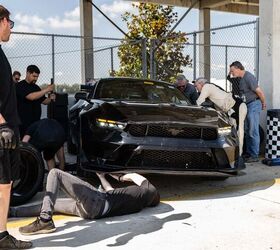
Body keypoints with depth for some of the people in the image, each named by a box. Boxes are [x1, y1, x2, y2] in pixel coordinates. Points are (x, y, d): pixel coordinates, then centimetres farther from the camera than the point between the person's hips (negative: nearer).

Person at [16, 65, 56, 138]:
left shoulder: (36, 87, 16)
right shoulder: (20, 86, -7)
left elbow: (44, 101, 20)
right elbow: (31, 97, -23)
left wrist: (50, 98, -3)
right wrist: (46, 90, -19)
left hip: (36, 122, 7)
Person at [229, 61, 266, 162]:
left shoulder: (248, 77, -18)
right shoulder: (241, 78, 11)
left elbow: (260, 92, -17)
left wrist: (263, 104, -6)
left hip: (253, 105, -10)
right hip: (247, 105, 10)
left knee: (253, 131, -7)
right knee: (247, 131, 13)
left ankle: (254, 156, -3)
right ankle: (249, 153, 21)